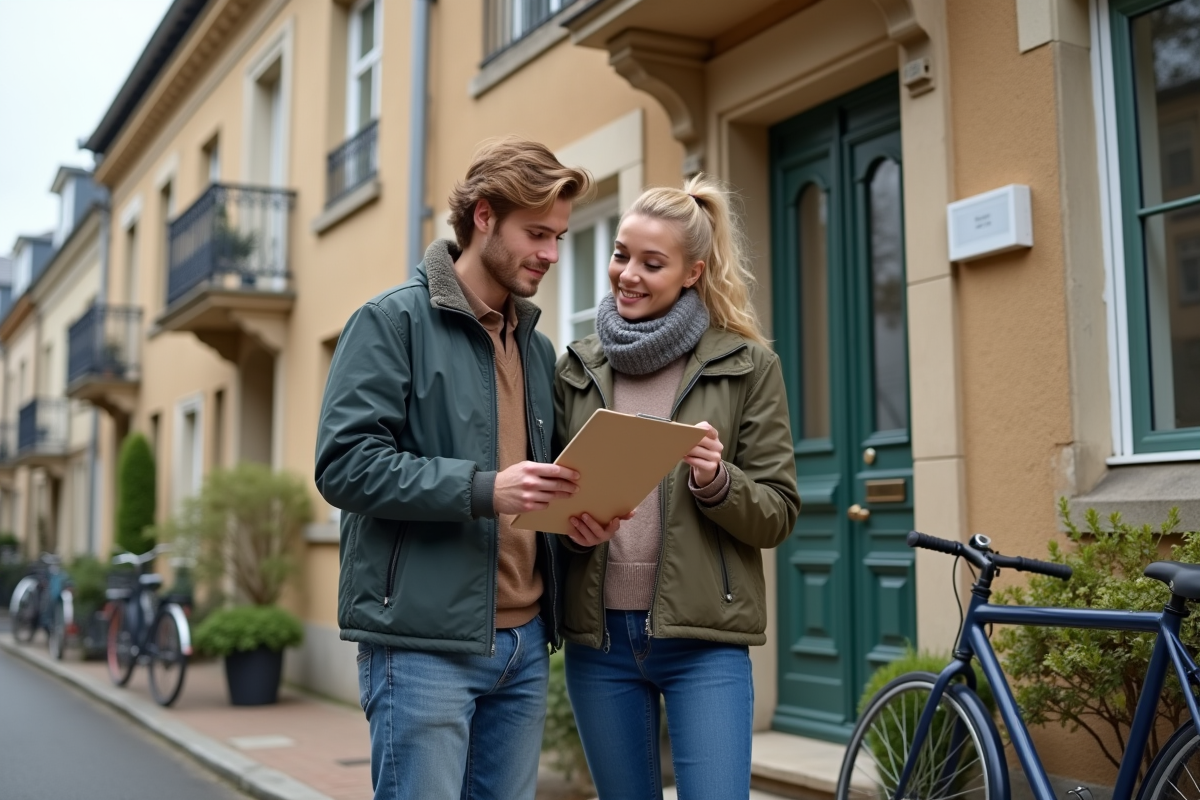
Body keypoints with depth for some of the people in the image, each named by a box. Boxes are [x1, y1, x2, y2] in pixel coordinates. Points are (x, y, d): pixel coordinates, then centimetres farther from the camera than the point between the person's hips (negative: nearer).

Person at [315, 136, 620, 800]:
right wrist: (485, 489, -23)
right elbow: (345, 465, -14)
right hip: (424, 642, -7)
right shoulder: (394, 320, -4)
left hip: (522, 642, 7)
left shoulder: (538, 347, 17)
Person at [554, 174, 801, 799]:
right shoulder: (576, 369, 9)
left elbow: (777, 514, 1)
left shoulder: (746, 366, 0)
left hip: (703, 638, -3)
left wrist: (716, 482, -19)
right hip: (598, 636, 3)